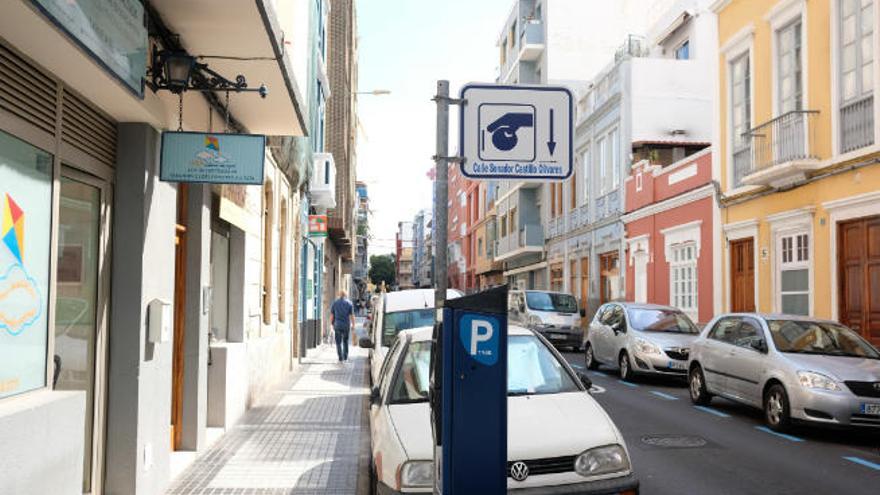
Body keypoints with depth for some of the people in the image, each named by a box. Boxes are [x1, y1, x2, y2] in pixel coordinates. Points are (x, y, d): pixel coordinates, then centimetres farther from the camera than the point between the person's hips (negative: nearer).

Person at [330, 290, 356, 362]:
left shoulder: (335, 303, 0)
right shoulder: (349, 303, -2)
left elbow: (331, 315, 1)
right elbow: (352, 315, -3)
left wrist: (332, 324, 11)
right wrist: (353, 325, 7)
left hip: (337, 325, -1)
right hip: (346, 325, 1)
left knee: (338, 342, 5)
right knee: (345, 341, 18)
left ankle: (340, 358, -2)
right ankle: (345, 357, 19)